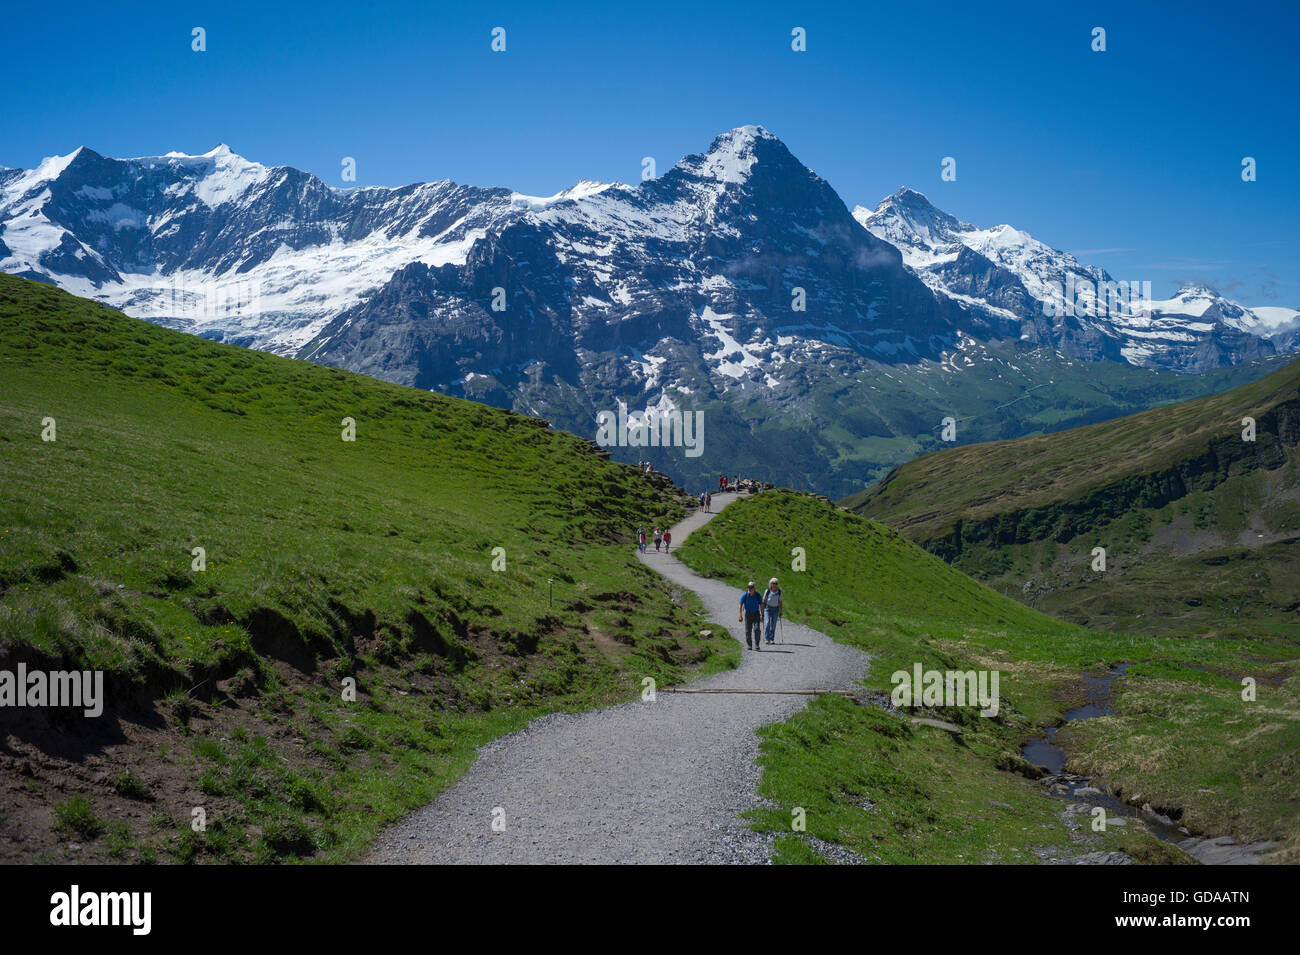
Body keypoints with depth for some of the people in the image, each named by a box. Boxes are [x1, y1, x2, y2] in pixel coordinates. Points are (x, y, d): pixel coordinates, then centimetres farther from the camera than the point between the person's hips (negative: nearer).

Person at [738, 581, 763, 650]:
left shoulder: (758, 595, -7)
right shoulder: (744, 595, -9)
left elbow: (761, 606, 2)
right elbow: (740, 606, -7)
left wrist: (762, 616, 1)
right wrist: (740, 615, -15)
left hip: (756, 614, 0)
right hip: (748, 613, 0)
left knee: (757, 629, -13)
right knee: (748, 630, 1)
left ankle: (756, 645, -7)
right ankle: (749, 645, 12)